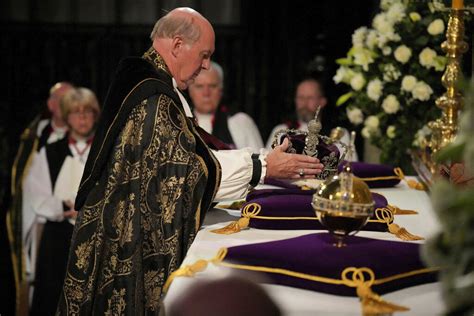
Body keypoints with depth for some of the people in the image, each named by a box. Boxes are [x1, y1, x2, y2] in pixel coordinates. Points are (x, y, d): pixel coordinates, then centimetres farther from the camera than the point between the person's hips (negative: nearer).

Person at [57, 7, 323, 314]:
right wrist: (264, 167, -16)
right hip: (135, 241, -10)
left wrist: (257, 157, 8)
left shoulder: (141, 81, 11)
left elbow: (188, 152, 11)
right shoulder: (153, 96, -20)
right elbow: (190, 168, -22)